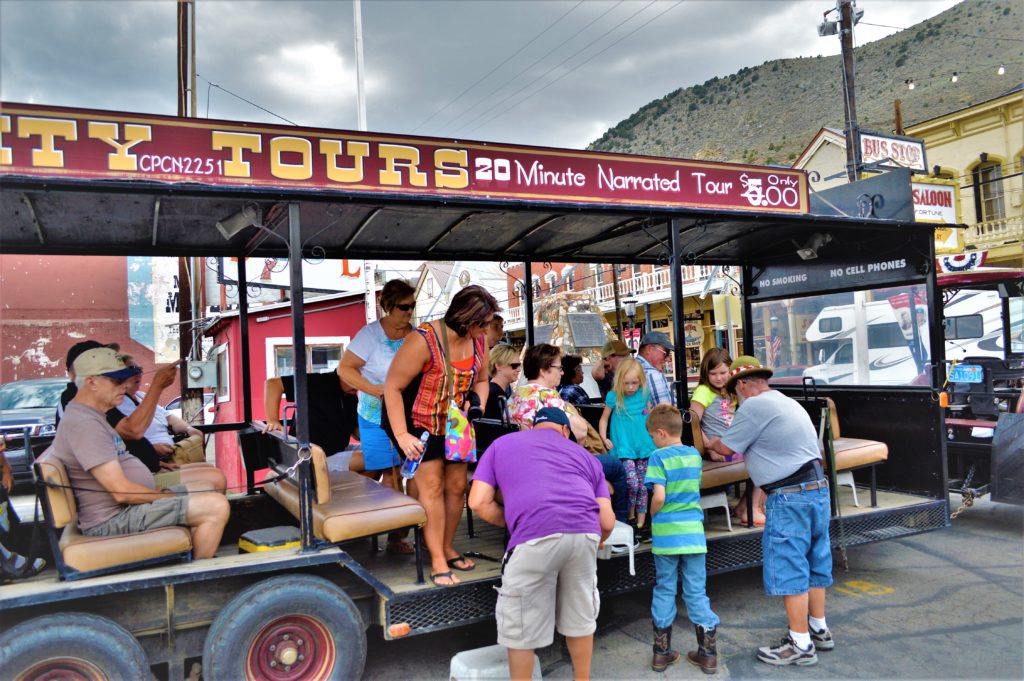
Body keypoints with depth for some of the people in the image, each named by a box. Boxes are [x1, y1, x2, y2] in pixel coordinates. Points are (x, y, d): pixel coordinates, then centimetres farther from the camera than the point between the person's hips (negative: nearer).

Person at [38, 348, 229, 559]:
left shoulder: (89, 416, 11)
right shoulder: (85, 424, -23)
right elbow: (121, 491, -25)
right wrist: (168, 496, -13)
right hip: (113, 519, -11)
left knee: (206, 488, 19)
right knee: (216, 506, -21)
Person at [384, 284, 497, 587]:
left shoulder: (479, 340, -7)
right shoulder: (424, 340, -27)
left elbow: (480, 381, 10)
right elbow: (392, 386, -23)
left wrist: (478, 405, -10)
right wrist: (401, 435, -27)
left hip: (455, 424, 6)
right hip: (421, 424, -6)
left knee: (456, 486, 8)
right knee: (432, 487, -7)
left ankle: (448, 547, 26)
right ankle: (438, 561, 2)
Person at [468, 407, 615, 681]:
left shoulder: (501, 444, 26)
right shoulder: (584, 454, 31)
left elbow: (479, 503, 13)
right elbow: (607, 523, 22)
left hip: (535, 536, -3)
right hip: (585, 532, 4)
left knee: (521, 626, 14)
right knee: (581, 617, 24)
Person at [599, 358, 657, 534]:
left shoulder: (643, 395, 4)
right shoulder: (613, 397, -5)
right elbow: (604, 418, 6)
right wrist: (604, 438, -5)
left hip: (643, 446, 4)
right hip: (624, 448, -4)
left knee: (642, 486, 7)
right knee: (632, 483, -16)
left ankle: (641, 522, 18)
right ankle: (629, 516, 9)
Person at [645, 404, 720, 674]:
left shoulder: (659, 456, -11)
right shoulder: (695, 455, 6)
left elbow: (659, 496, -19)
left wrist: (653, 515, -1)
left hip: (666, 534, -3)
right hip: (693, 532, 3)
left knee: (664, 591, 10)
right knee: (697, 593, 10)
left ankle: (662, 652, 18)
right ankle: (708, 654, 16)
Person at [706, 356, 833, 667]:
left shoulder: (754, 406, -12)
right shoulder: (789, 403, 17)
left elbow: (726, 447, -6)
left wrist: (710, 443, 14)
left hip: (790, 497, -10)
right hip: (817, 487, 10)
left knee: (788, 568, -1)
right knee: (814, 560, 18)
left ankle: (800, 644, 6)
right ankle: (819, 629, 30)